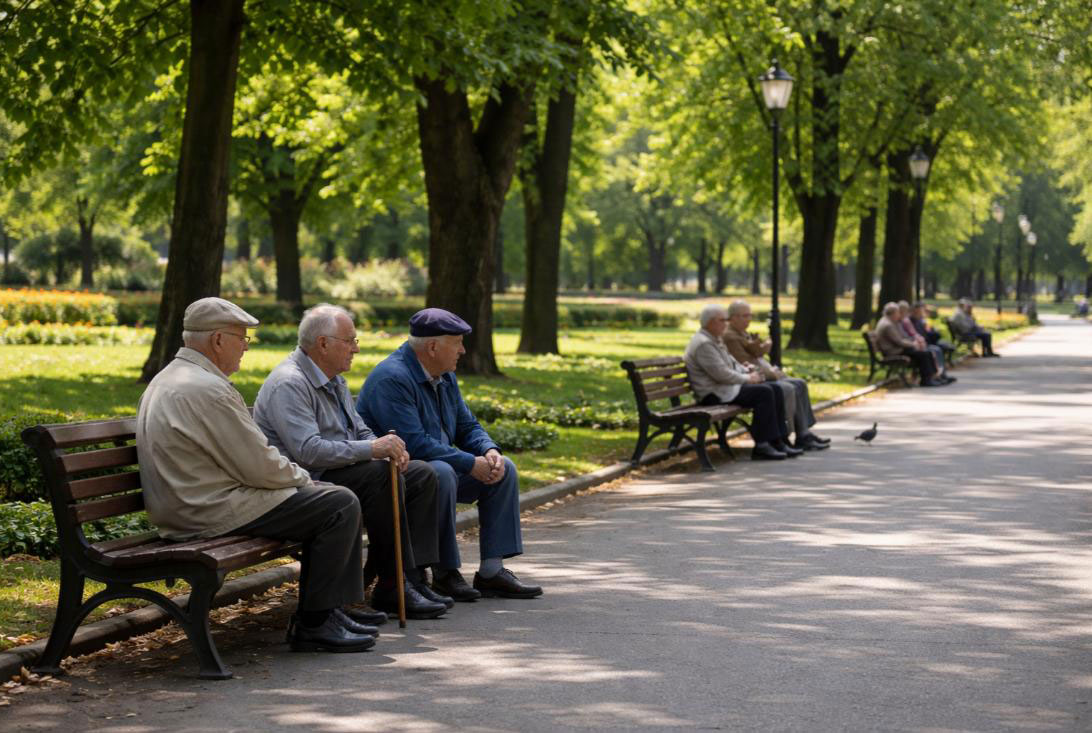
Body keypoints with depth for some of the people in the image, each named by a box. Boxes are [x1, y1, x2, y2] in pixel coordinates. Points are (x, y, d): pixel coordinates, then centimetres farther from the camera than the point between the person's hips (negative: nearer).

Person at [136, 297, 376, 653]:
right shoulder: (206, 389, -20)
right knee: (340, 505, -10)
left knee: (332, 495, 18)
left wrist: (297, 478, 14)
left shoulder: (168, 379, 15)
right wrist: (302, 479, 1)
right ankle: (312, 625, -5)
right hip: (214, 511, -11)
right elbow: (259, 467, -18)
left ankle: (331, 610, 18)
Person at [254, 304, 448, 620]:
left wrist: (389, 448, -1)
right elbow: (307, 451, -29)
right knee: (381, 476, -31)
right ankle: (392, 586, -25)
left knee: (422, 475, 1)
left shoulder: (333, 380, 16)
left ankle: (413, 576, -7)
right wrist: (372, 449, -29)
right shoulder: (289, 384, -18)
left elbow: (361, 431, 22)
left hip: (341, 469, 10)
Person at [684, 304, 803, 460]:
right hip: (716, 394, -11)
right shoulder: (703, 344, -17)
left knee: (776, 390, 0)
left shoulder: (716, 339, 17)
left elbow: (731, 363, 25)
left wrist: (748, 371, 6)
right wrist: (747, 378, -12)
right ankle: (762, 445, -19)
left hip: (730, 385, 11)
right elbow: (721, 374, -23)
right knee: (764, 393, -23)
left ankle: (779, 441, -4)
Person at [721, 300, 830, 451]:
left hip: (765, 375, 11)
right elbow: (744, 365, -19)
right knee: (787, 389, -25)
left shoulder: (743, 334, 20)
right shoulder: (729, 337, -13)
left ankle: (804, 433, -5)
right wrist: (772, 373, -14)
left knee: (800, 385, 1)